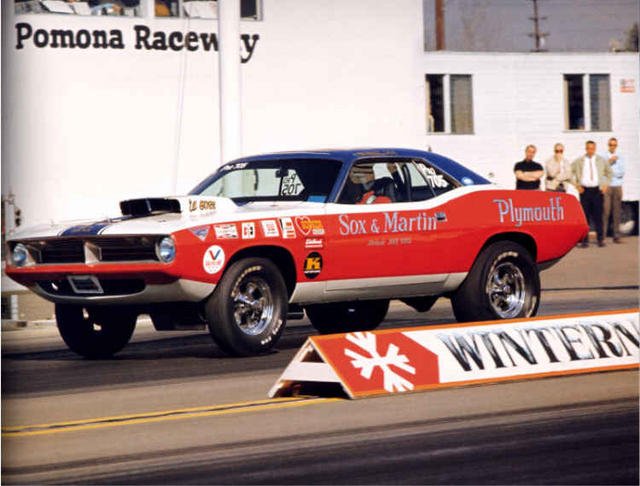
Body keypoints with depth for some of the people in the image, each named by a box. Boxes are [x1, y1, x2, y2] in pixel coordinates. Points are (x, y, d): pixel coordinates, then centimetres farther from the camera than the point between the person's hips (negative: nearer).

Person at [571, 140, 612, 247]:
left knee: (598, 214, 0)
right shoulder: (578, 161, 4)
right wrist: (576, 185, 1)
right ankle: (584, 240, 2)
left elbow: (609, 172, 20)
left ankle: (601, 239, 8)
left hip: (597, 190, 1)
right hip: (584, 190, -1)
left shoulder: (602, 161, 8)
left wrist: (606, 185, 10)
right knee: (584, 215, -2)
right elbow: (570, 172, 9)